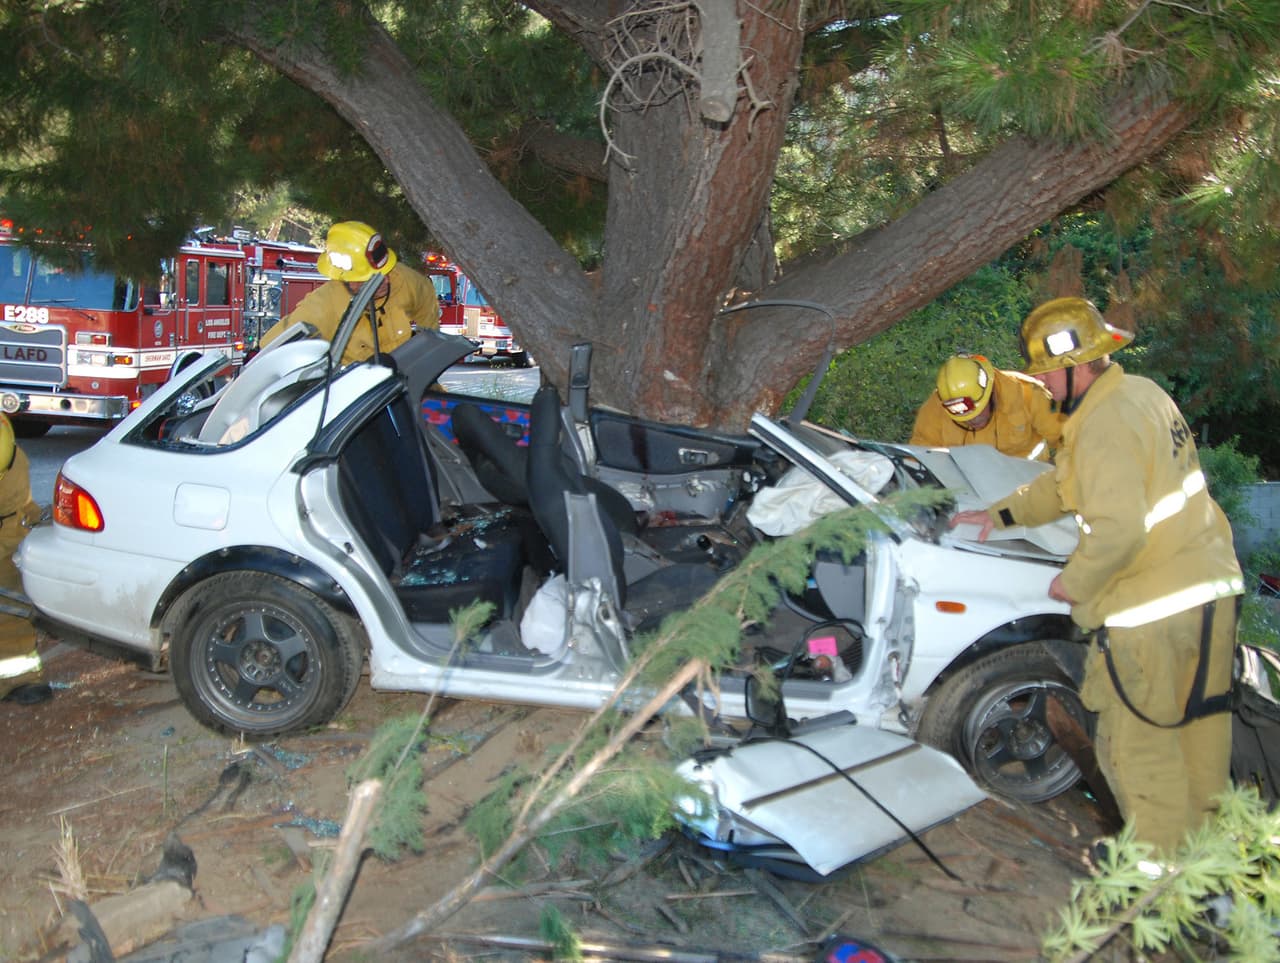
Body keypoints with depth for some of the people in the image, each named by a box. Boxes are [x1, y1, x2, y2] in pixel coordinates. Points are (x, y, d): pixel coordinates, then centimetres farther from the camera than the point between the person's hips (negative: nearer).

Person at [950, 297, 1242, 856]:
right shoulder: (1143, 393, 10)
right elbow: (1068, 485, 18)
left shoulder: (1103, 427, -21)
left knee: (1137, 745, 5)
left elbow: (1118, 529, -28)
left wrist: (1076, 582, -12)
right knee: (1202, 721, 22)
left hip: (1152, 609, -10)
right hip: (1212, 586, 10)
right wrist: (1000, 515, 17)